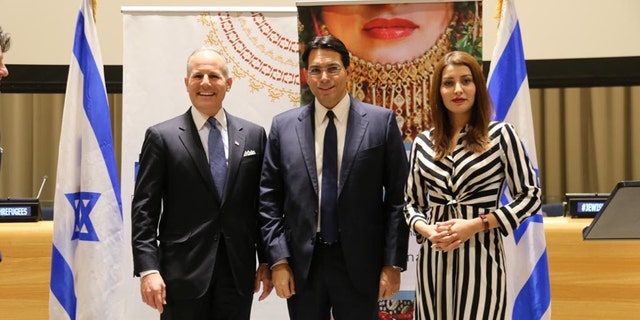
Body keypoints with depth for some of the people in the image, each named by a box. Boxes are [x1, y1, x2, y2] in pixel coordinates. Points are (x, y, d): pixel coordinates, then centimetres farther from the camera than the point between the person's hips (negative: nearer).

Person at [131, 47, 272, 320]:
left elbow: (262, 204, 10)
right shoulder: (161, 137, -1)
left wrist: (266, 261, 7)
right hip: (183, 274, -2)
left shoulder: (253, 135, 8)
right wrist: (148, 269, -12)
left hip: (238, 272, 3)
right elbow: (144, 209, -4)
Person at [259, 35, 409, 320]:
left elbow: (397, 197, -1)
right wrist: (278, 260, -3)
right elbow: (269, 198, 4)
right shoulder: (283, 126, 4)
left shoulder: (381, 121, -1)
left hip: (359, 263, -1)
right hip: (301, 263, 2)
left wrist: (393, 263, -5)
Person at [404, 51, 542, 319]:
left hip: (480, 254, -3)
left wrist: (476, 225, -12)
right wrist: (426, 230, -8)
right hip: (433, 257, 3)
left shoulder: (500, 134, -2)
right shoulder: (423, 143, 8)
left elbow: (530, 196, -2)